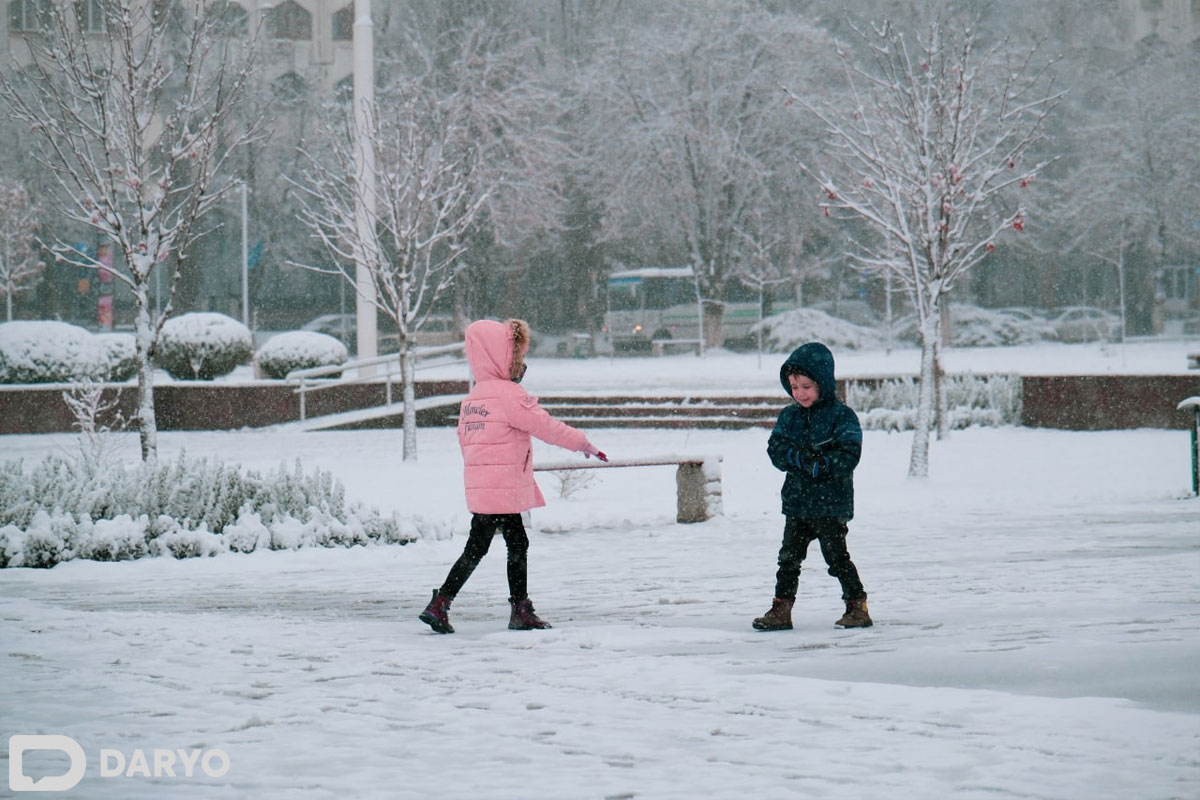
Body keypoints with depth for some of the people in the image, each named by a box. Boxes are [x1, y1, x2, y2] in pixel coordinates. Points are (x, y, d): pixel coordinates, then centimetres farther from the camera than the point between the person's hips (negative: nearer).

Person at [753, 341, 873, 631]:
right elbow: (776, 451, -1)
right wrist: (803, 458, -19)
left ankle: (857, 605, 10)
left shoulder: (841, 415, -6)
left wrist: (820, 464, -26)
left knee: (836, 557, -2)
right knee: (789, 557, 7)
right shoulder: (788, 417, 10)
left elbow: (848, 455, -14)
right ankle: (781, 609, 13)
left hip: (831, 502, -5)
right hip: (796, 501, 5)